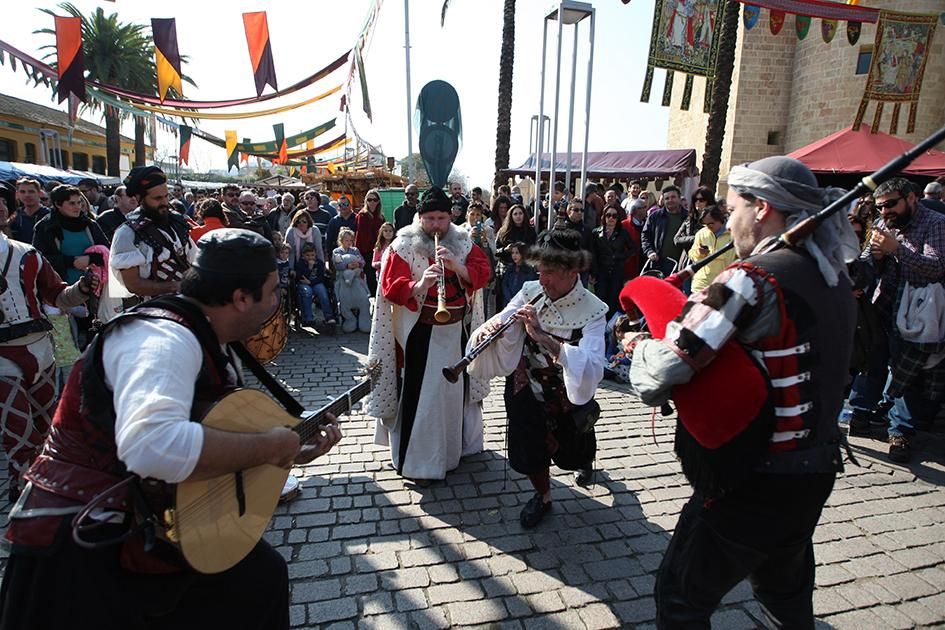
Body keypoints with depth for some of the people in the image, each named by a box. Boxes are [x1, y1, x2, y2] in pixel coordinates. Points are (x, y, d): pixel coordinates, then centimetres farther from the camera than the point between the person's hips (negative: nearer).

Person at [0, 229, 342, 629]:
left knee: (263, 576, 14)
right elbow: (151, 445, -42)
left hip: (152, 523, 9)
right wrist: (268, 447, -30)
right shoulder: (166, 338, -24)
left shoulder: (214, 346, 6)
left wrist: (296, 454, 8)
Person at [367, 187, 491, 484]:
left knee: (457, 387, 17)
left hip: (458, 331, 4)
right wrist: (419, 285, -34)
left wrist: (456, 265, -24)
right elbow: (391, 287, -15)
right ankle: (417, 461, 13)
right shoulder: (403, 246, -5)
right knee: (420, 394, -1)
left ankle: (457, 443, 39)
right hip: (421, 333, -4)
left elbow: (481, 275, -6)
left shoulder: (463, 244, 6)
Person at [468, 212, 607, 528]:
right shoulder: (532, 291, -10)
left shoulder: (593, 310, -21)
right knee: (530, 450, 6)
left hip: (567, 396, -1)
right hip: (526, 390, 2)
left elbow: (591, 368, -35)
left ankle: (585, 459, 61)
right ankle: (542, 495, 39)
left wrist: (542, 336, -45)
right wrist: (488, 329, -36)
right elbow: (501, 323, -12)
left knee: (569, 452, 22)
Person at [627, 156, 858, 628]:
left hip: (750, 486, -8)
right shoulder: (834, 277, 5)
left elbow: (657, 377, -29)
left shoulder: (753, 279, -23)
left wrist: (641, 346, -8)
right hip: (815, 474, 9)